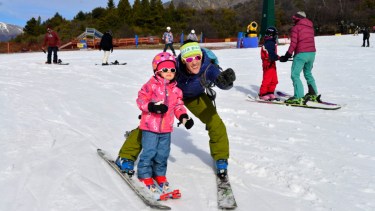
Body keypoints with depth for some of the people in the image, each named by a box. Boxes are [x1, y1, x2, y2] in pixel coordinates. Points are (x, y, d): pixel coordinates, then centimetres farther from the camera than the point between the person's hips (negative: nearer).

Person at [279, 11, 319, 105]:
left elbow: (293, 43, -9)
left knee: (295, 75, -6)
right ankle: (313, 94, 27)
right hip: (312, 53, 7)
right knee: (308, 74, 23)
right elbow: (311, 41, 16)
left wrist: (287, 55, -5)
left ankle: (298, 97, -17)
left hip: (301, 54, -7)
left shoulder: (296, 27, -2)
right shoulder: (310, 27, 18)